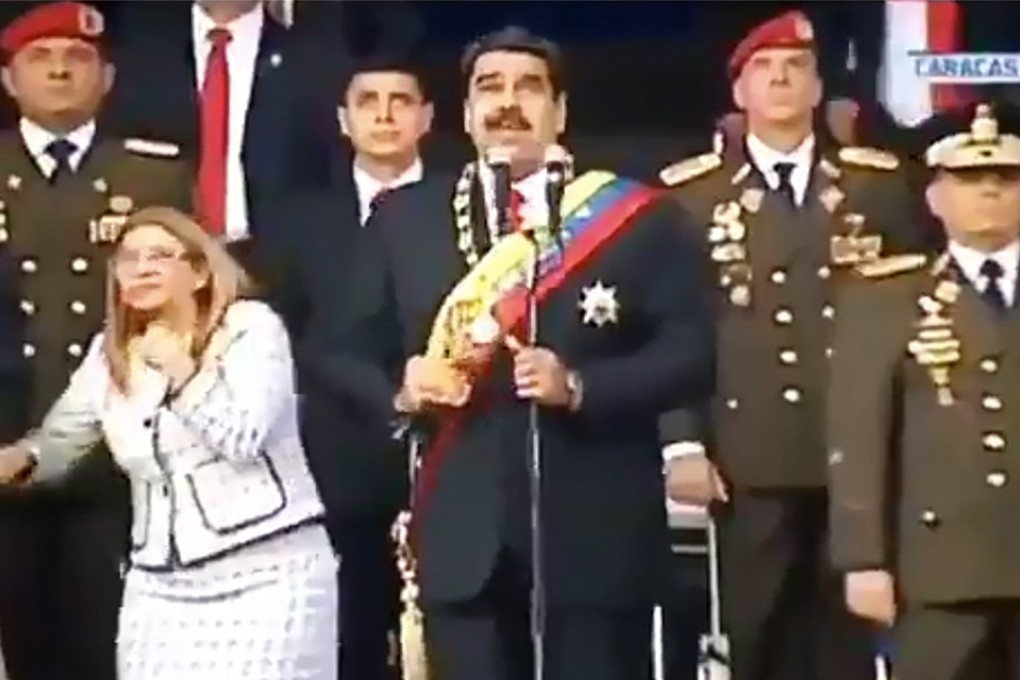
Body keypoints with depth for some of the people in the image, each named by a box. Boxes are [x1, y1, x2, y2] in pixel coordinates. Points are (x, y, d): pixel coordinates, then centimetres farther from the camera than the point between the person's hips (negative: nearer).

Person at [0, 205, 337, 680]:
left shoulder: (251, 327, -4)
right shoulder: (111, 349, 12)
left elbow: (244, 439, -13)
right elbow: (62, 436, 6)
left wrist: (182, 372, -14)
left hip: (264, 571, -5)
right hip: (162, 583, 5)